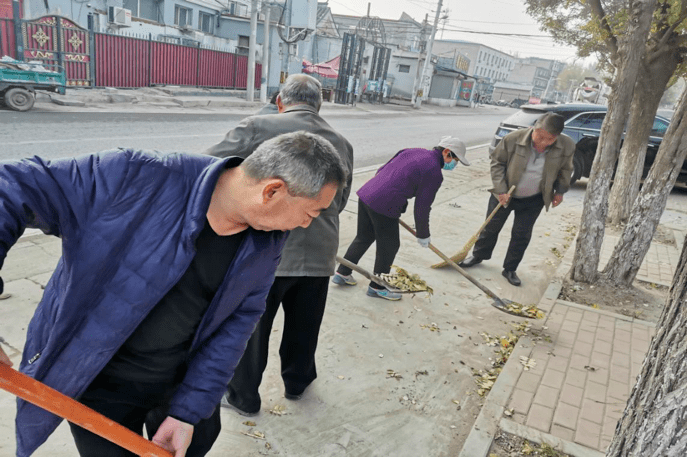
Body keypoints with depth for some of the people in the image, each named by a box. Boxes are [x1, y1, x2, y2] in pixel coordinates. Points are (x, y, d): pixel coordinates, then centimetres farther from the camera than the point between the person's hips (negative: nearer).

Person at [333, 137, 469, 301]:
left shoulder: (412, 151, 15)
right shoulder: (434, 172, -9)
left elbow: (381, 171, 20)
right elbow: (422, 207, -6)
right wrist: (423, 235, 8)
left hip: (366, 193, 9)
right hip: (384, 208, -9)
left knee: (363, 238, 24)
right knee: (389, 245, 10)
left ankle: (342, 274, 35)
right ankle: (377, 287, 25)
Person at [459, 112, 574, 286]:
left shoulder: (567, 146, -18)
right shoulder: (514, 139, -25)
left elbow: (565, 170, 3)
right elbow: (497, 162, -12)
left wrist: (560, 191, 6)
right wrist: (500, 190, -16)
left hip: (533, 200, 1)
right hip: (505, 194, -1)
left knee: (522, 235, 6)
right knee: (491, 227, 12)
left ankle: (510, 269, 23)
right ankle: (478, 255, 35)